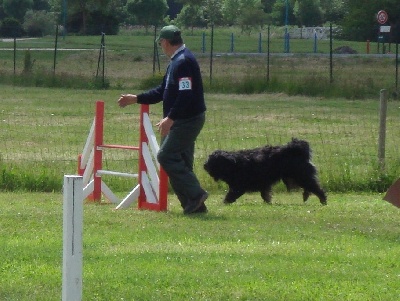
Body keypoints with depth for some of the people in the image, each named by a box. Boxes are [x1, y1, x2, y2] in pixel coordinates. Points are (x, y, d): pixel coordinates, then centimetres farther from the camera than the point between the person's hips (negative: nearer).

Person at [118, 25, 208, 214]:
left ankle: (195, 195, -11)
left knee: (166, 156, -12)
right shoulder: (176, 62, 16)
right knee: (180, 162, 10)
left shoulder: (183, 62, -18)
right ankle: (194, 205, 10)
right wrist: (135, 99, 24)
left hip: (188, 119, -10)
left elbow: (186, 95, -26)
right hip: (182, 120, 10)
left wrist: (170, 118, -29)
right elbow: (163, 91, 24)